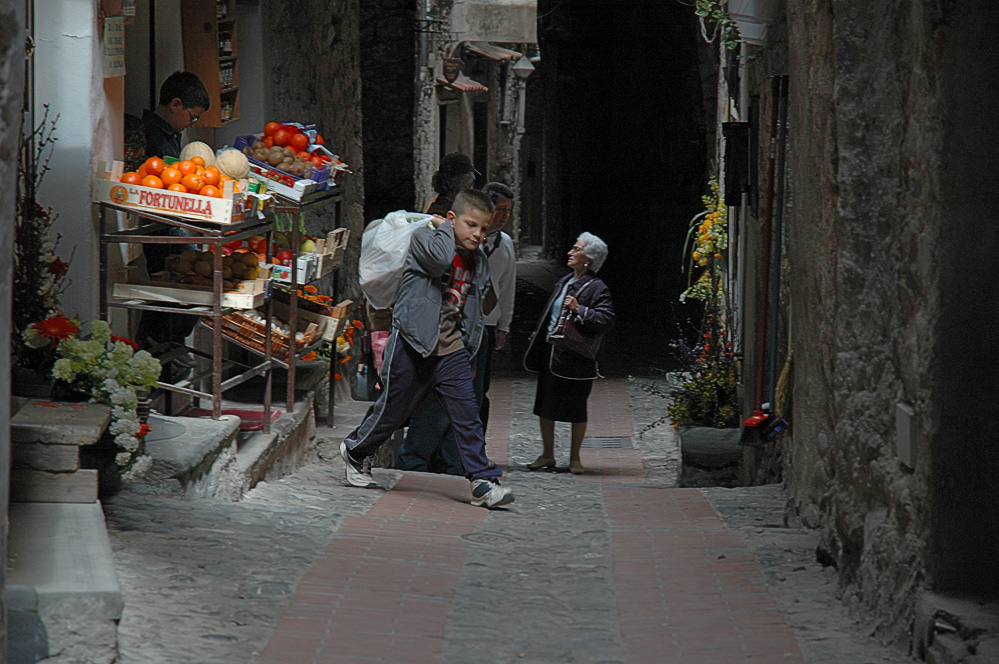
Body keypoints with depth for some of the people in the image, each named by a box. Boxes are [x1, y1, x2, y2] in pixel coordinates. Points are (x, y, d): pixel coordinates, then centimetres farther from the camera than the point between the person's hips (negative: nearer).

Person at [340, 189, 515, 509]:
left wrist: (469, 352, 17)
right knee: (392, 410, 8)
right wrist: (444, 228, -14)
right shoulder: (424, 238, -8)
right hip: (413, 345, -4)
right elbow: (439, 259, -31)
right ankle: (354, 450, 34)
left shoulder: (479, 263, 11)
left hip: (451, 350, 4)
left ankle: (483, 482, -10)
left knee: (467, 413, -8)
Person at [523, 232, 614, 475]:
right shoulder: (563, 283, 15)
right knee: (545, 405, 8)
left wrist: (580, 310, -27)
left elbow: (606, 321, -18)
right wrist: (537, 340, 22)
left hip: (576, 358, -7)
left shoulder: (597, 288, -8)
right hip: (550, 353, 7)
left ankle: (575, 457, 14)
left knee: (576, 409, 2)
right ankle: (547, 455, 19)